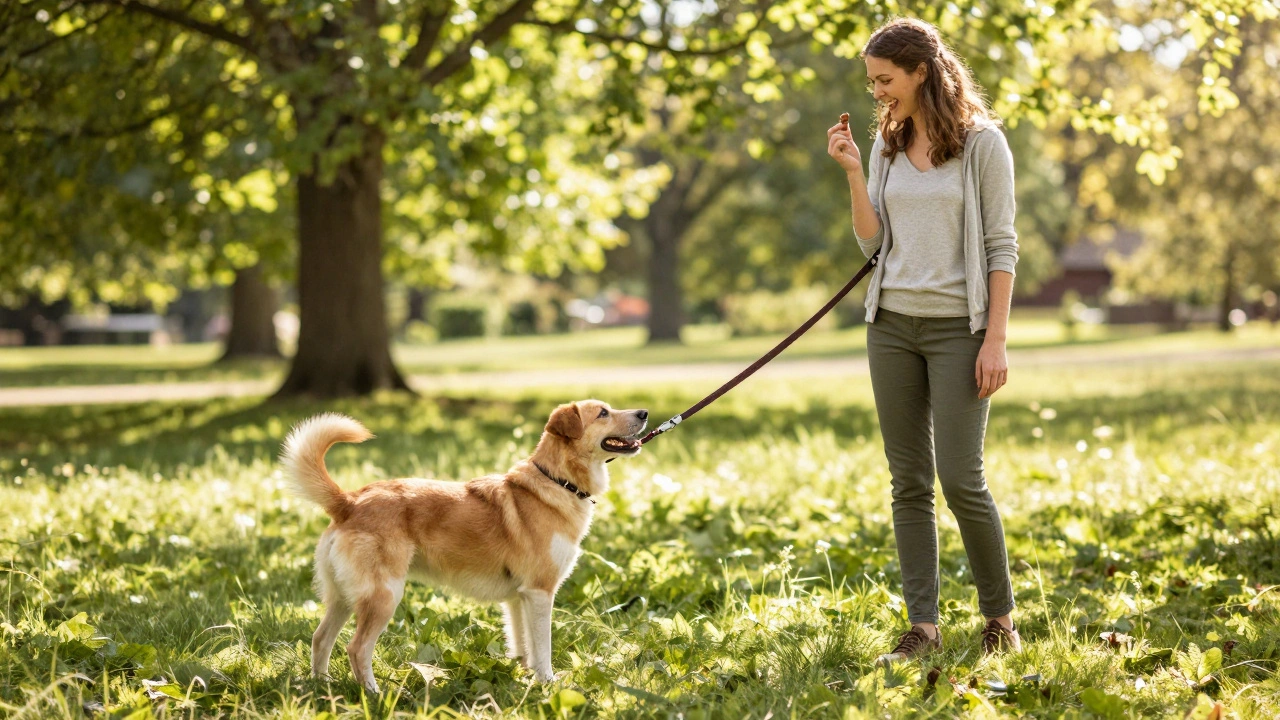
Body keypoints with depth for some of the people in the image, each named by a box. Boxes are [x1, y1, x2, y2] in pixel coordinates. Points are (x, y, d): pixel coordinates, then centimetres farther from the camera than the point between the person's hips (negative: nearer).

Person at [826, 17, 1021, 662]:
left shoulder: (981, 142, -6)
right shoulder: (887, 144, 10)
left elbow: (1002, 246, -8)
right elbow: (873, 242, 8)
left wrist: (995, 340, -13)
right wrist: (853, 172, -3)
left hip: (957, 325, -5)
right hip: (893, 323, 5)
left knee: (961, 478, -8)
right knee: (909, 481, 4)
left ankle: (1000, 617, 9)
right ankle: (922, 627, 8)